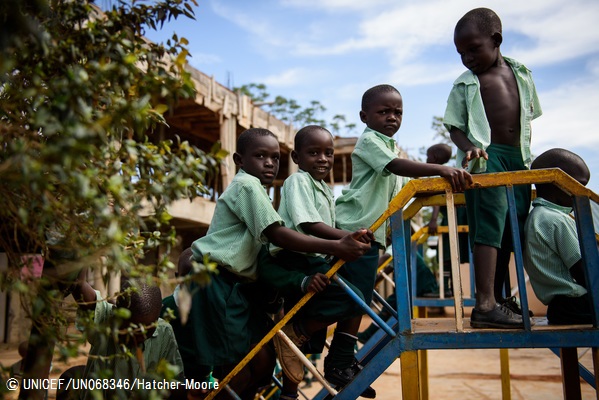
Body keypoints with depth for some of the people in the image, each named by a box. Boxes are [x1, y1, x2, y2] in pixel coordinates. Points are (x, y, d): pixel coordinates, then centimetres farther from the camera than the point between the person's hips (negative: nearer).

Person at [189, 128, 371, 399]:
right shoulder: (248, 184, -10)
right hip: (216, 282, -10)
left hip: (235, 283, 10)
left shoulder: (255, 189, 20)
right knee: (247, 362, -8)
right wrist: (335, 247, -28)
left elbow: (269, 240, 17)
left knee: (263, 360, 9)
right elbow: (277, 235, -21)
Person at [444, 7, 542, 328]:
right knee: (490, 223, -18)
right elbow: (455, 126, -2)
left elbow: (527, 116, 18)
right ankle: (485, 304, -21)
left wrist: (526, 154, 12)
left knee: (512, 229, 10)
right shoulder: (465, 84, 0)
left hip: (518, 158, 6)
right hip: (485, 157, -5)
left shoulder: (521, 74, 11)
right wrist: (469, 147, -21)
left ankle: (498, 298, 23)